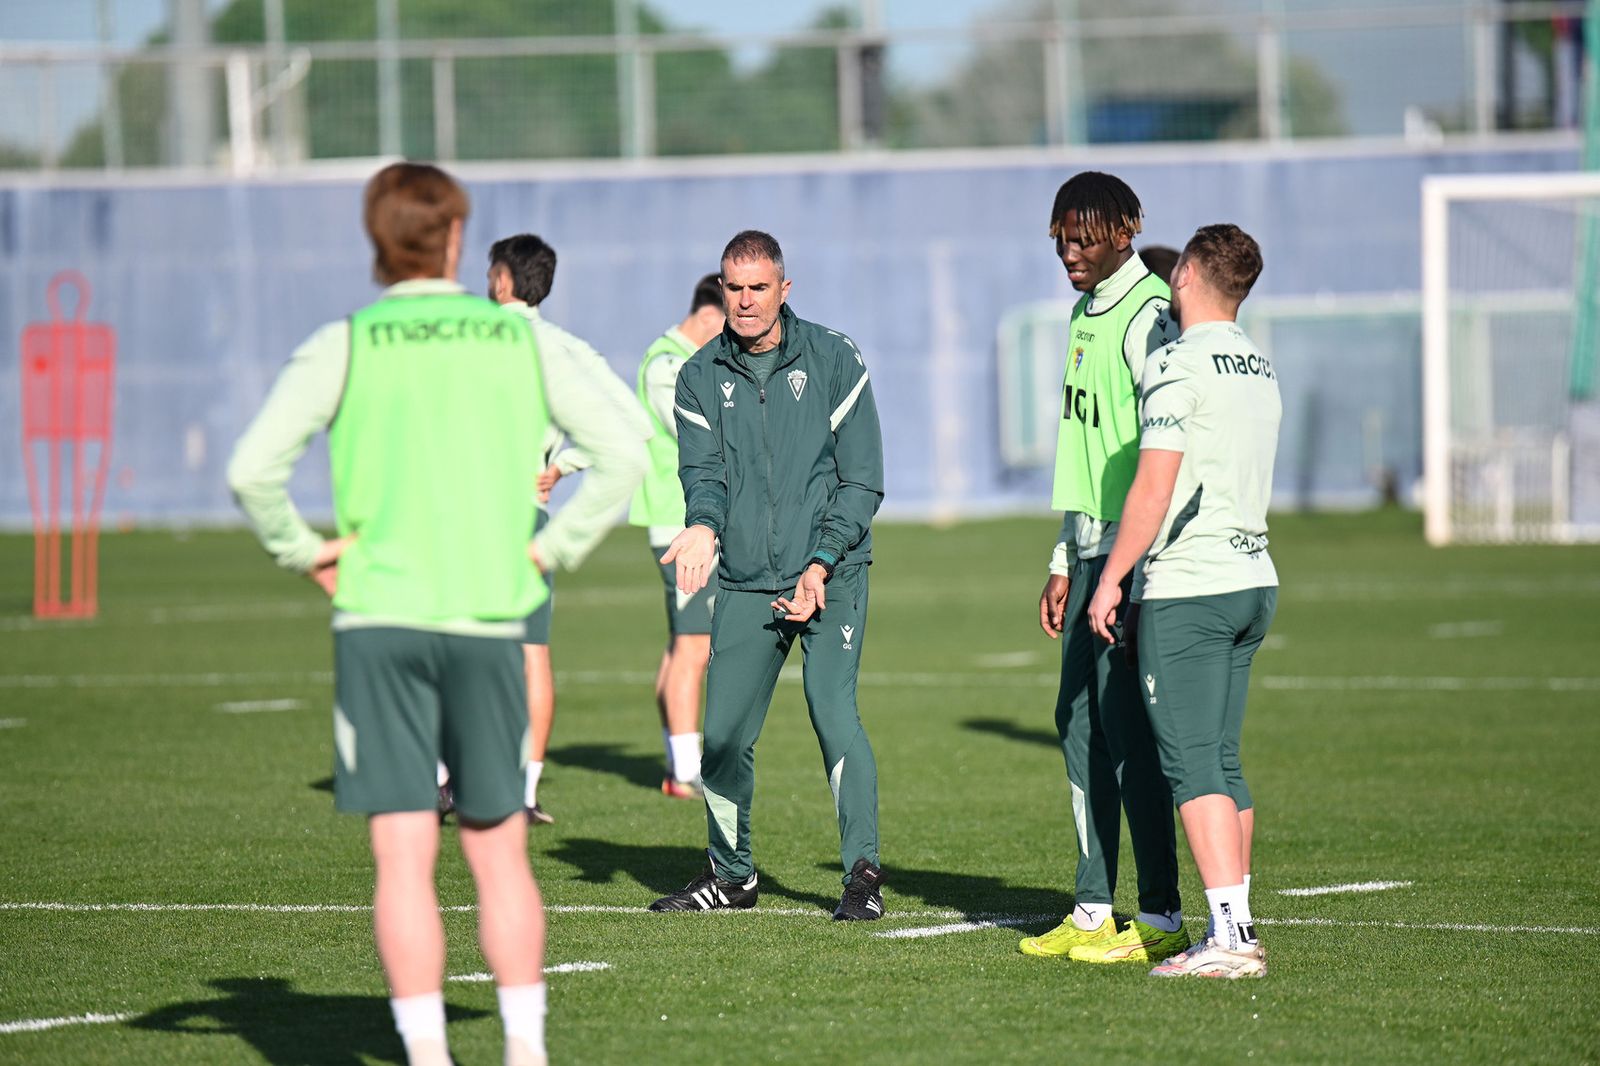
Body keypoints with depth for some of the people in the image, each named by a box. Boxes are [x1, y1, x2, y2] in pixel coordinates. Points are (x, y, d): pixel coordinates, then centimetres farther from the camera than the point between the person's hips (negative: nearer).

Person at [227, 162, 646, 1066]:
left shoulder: (346, 347, 0)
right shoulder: (519, 341, 7)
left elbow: (254, 469, -10)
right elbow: (623, 459, 7)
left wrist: (304, 551, 3)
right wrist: (551, 549, 10)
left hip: (380, 617, -2)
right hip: (490, 619, 2)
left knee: (403, 858, -2)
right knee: (500, 852, 11)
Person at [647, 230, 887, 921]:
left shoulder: (833, 359, 0)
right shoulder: (701, 377, 8)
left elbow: (862, 478, -1)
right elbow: (702, 469, 0)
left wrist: (821, 565, -11)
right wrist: (703, 526, -23)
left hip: (832, 575, -3)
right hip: (745, 583, 3)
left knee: (833, 713, -18)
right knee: (723, 734, 3)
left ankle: (863, 872, -9)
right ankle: (731, 872, 23)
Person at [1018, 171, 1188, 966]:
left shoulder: (1147, 315, -12)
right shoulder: (1086, 314, 17)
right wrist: (1066, 561, 22)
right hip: (1090, 551, 9)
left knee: (1129, 729, -8)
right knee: (1079, 723, 9)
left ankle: (1160, 919, -4)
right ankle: (1094, 907, 15)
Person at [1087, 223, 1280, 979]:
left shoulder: (1179, 365, -11)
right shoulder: (1260, 368, 15)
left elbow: (1153, 488, -15)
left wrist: (1110, 580, -7)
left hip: (1188, 589, -8)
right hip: (1254, 577, 8)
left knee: (1193, 763, -9)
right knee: (1221, 760, 13)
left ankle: (1229, 937, -15)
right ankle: (1237, 929, 13)